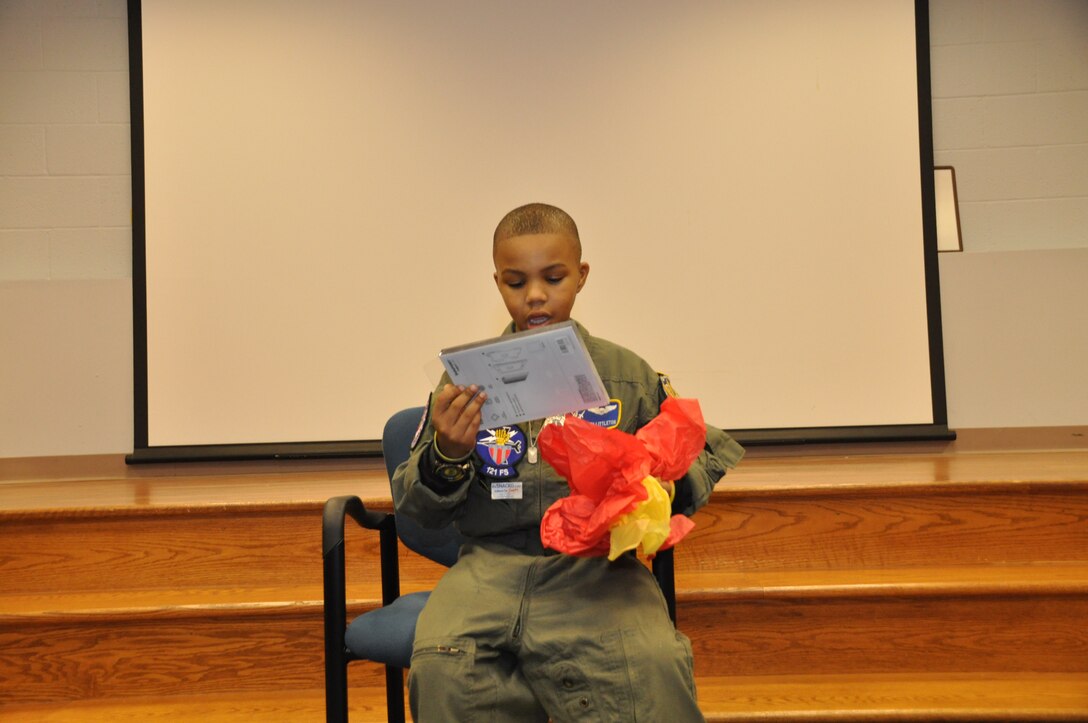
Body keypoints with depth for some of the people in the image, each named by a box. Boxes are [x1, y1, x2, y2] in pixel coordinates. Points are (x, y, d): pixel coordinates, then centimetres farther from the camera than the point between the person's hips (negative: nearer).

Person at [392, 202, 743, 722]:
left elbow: (708, 452, 18)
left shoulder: (627, 374, 8)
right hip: (493, 562, 1)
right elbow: (418, 510, 9)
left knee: (652, 668, -30)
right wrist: (448, 456, -12)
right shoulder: (468, 377, 7)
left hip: (599, 565, 0)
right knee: (439, 668, -28)